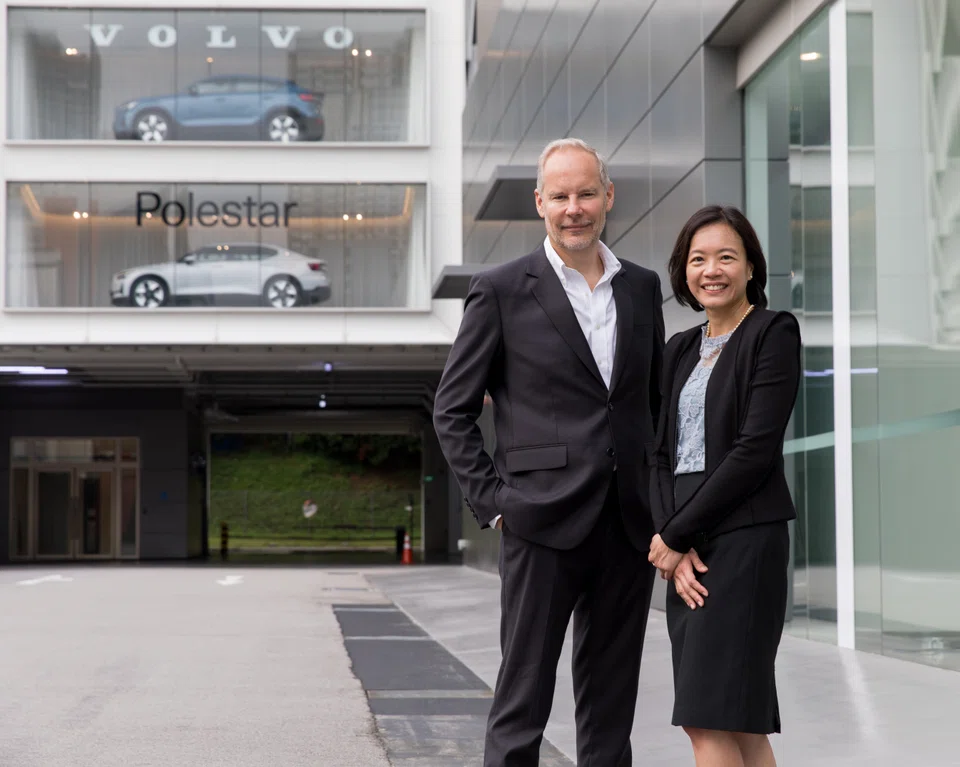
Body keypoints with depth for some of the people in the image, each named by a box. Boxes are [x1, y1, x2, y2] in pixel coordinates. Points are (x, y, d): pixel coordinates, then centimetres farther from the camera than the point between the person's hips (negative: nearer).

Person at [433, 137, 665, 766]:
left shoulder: (642, 288, 12)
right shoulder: (501, 291, -1)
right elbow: (452, 410, 1)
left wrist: (662, 505, 11)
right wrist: (492, 501, -6)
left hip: (628, 527, 4)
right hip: (544, 525, -4)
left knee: (611, 713, 10)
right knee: (522, 705, -2)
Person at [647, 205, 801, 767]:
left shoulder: (774, 332, -4)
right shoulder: (681, 349, 18)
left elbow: (755, 451, -13)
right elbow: (662, 453, 11)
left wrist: (675, 534, -10)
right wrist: (675, 545, -5)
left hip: (742, 538, -7)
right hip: (683, 550, 7)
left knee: (709, 720, -12)